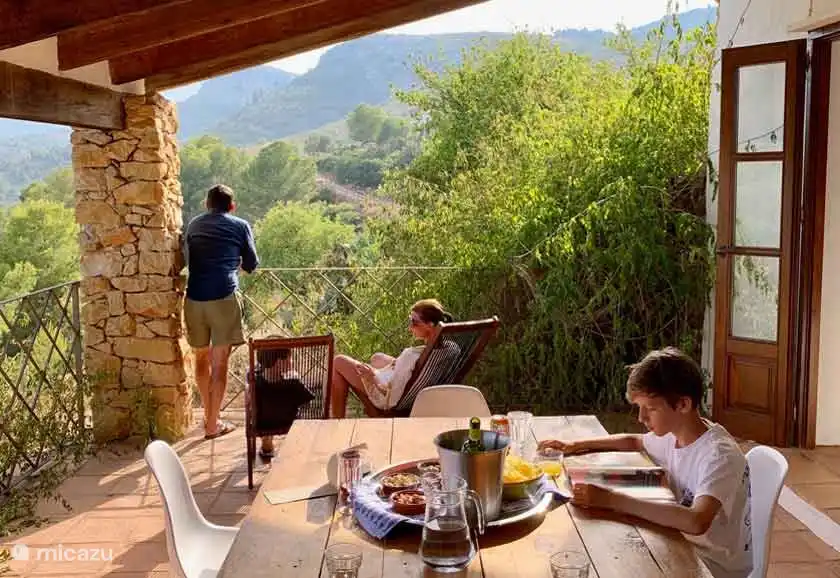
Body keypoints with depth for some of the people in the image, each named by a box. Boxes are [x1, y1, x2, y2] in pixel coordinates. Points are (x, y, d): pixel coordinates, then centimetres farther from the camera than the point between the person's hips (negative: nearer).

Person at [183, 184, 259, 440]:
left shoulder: (193, 225, 20)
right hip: (223, 297, -4)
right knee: (219, 363, 2)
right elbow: (251, 265, 16)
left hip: (194, 298, 4)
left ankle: (209, 415, 30)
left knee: (202, 358, 19)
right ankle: (213, 424, 7)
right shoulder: (240, 225, 10)